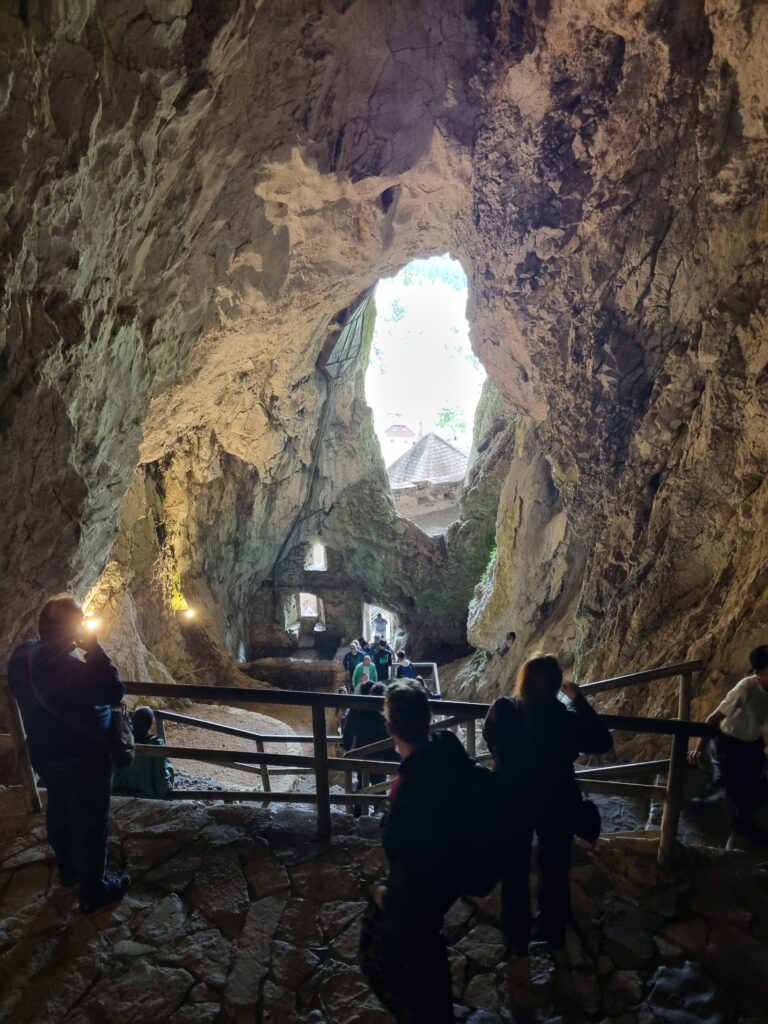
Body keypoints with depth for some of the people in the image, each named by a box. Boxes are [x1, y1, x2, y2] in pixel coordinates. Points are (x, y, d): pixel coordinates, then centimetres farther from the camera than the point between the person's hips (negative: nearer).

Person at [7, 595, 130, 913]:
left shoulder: (21, 655, -8)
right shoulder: (65, 668, -35)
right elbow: (114, 691, -31)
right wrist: (94, 648, -29)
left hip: (44, 754, 9)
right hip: (82, 761, -8)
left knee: (59, 812, 27)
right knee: (90, 824, 11)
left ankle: (68, 870, 49)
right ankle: (93, 891, 27)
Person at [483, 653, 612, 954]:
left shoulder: (502, 711, -22)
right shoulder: (567, 720, -23)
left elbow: (489, 737, 0)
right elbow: (602, 743, -4)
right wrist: (579, 701, -5)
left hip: (512, 803, 0)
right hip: (557, 805, 0)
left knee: (514, 873, 19)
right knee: (555, 870, 23)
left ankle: (517, 939, 34)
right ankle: (554, 932, 43)